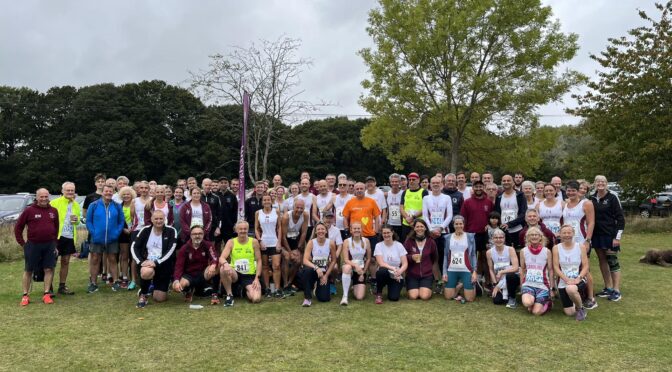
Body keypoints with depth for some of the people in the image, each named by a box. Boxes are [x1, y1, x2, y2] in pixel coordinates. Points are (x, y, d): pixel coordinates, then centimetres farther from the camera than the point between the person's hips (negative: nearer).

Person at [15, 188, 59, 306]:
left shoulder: (53, 211, 5)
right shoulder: (29, 210, -4)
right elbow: (18, 227, 2)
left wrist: (55, 242, 9)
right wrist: (22, 243, 0)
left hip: (49, 245, 2)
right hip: (33, 245, -2)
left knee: (49, 269, 1)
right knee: (28, 270, 6)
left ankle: (47, 294, 9)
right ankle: (25, 295, 16)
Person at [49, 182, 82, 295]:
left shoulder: (76, 205, 11)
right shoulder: (54, 203, -6)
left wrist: (77, 220, -2)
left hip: (70, 237, 5)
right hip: (56, 236, -5)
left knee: (65, 262, 11)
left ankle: (62, 287, 21)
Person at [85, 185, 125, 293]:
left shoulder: (117, 206, 2)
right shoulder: (94, 205, -3)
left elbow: (121, 222, 4)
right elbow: (88, 221, -1)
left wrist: (117, 233, -8)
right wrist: (93, 233, -10)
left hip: (112, 239, 1)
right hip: (97, 239, -1)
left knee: (112, 259, 8)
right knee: (95, 260, 4)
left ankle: (115, 282, 14)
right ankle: (93, 283, 13)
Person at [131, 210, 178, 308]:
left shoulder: (171, 231, -5)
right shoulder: (145, 230, 2)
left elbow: (170, 251, -13)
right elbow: (134, 247, -2)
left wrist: (156, 262, -25)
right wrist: (141, 261, -19)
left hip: (164, 266, 0)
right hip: (147, 262, 0)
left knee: (160, 298, 0)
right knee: (147, 272, -39)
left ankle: (154, 288, 40)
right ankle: (143, 294, -7)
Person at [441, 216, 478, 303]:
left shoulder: (470, 237, 2)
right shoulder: (448, 238, 7)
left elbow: (473, 255, 2)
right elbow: (445, 256, 8)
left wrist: (474, 271, -7)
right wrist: (444, 272, 1)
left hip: (466, 270, -2)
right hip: (451, 271, 2)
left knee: (469, 299, -4)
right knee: (448, 297, -1)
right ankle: (458, 287, 28)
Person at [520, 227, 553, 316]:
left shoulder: (547, 251, -2)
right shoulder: (523, 251, 2)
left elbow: (550, 270, 4)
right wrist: (521, 286, 9)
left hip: (543, 285, -1)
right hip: (528, 284, 1)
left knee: (536, 312, -15)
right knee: (527, 303, -30)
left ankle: (546, 303, 19)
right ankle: (537, 303, 8)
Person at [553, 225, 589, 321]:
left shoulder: (581, 247, 0)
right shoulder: (556, 248, 0)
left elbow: (585, 266, -3)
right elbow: (556, 267, -5)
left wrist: (578, 279, -19)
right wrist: (567, 280, -17)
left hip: (578, 280, -2)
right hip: (563, 282, 2)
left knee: (571, 289, -39)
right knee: (569, 313, -1)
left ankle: (580, 308, -8)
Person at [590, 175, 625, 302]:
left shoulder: (612, 198, -5)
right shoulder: (592, 199, 8)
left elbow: (620, 218, -7)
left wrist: (618, 237, -13)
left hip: (610, 235, -5)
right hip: (597, 235, 5)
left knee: (612, 261, -3)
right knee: (602, 261, 10)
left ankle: (616, 291, 4)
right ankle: (608, 288, 20)